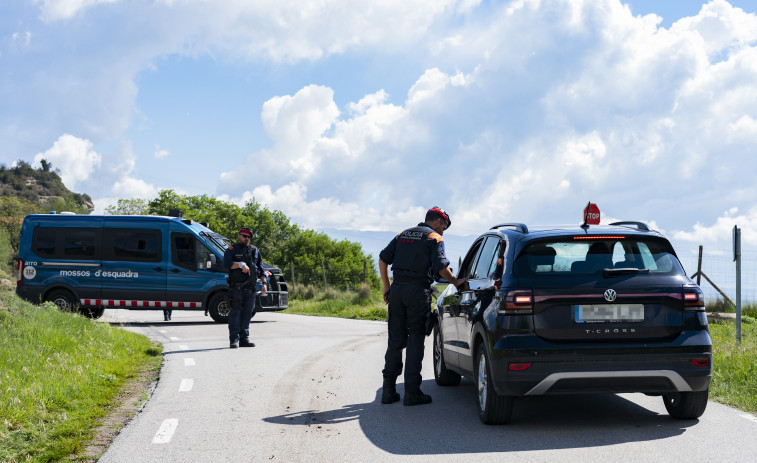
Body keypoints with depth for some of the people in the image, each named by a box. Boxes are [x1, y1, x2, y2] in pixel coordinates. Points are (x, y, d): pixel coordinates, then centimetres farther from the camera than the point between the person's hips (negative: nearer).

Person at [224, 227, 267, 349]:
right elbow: (227, 263, -12)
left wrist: (264, 283, 9)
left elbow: (260, 269, 19)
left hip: (250, 287, 5)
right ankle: (234, 339, -5)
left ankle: (244, 338, 9)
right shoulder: (232, 250, 5)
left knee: (247, 312, 4)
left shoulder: (255, 251, 19)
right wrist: (241, 264, -24)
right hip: (236, 287, -4)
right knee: (235, 312, -6)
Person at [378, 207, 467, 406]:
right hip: (418, 292, -5)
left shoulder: (403, 235, 19)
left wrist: (387, 286, 15)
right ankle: (412, 393, 0)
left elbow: (383, 258, 14)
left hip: (397, 290, 5)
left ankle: (388, 391, 10)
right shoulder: (434, 238, 0)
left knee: (395, 341, 10)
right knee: (415, 341, 0)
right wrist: (456, 282, 4)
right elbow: (441, 267, -11)